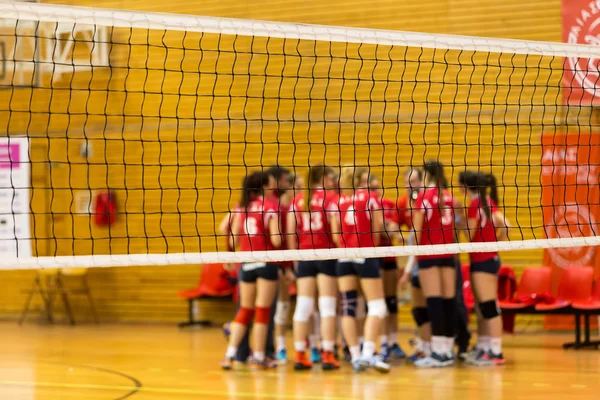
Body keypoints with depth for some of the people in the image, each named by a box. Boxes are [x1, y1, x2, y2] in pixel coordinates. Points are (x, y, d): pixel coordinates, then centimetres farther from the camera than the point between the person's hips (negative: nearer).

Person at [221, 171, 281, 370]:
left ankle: (230, 354, 4)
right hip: (266, 264, -5)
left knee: (245, 311, 13)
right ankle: (259, 356, 5)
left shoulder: (242, 206, 6)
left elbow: (233, 241, 5)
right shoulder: (270, 207, -8)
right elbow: (276, 240, -16)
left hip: (246, 264, 5)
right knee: (262, 311, 1)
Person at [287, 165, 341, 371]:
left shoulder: (298, 199, 9)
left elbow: (290, 231, 5)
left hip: (304, 255, 4)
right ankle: (327, 355, -5)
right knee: (327, 306, -1)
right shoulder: (330, 198, -3)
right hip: (326, 254, -4)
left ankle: (300, 355, 2)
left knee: (303, 306, 4)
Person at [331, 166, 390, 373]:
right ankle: (368, 354, -18)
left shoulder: (338, 202, 6)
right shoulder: (370, 197, 1)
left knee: (348, 306, 6)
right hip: (365, 255, -3)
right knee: (376, 306, -3)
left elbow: (335, 235, 1)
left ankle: (355, 356, 1)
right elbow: (378, 228, -3)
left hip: (344, 257, 3)